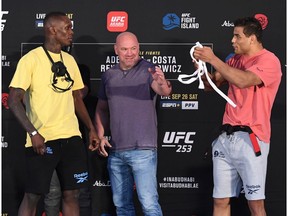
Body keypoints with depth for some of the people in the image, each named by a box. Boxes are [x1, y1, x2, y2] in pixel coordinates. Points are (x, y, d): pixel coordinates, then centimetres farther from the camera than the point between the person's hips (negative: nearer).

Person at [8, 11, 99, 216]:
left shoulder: (70, 60, 11)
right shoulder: (31, 59, -8)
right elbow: (14, 100, -12)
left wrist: (92, 129, 15)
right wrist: (33, 133, -21)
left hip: (71, 137, 6)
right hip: (42, 139, -6)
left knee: (71, 194, 8)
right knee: (33, 195, 2)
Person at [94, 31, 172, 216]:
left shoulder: (148, 70, -6)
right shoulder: (109, 76, 10)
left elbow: (165, 91, -24)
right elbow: (102, 109, 19)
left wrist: (162, 83, -47)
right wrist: (100, 136, 6)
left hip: (142, 150, -6)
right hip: (115, 151, 6)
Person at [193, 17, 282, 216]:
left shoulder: (269, 60, -6)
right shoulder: (236, 60, 17)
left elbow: (242, 80, -22)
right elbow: (213, 84, 20)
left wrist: (213, 59, -15)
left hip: (250, 139, -7)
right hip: (226, 137, 7)